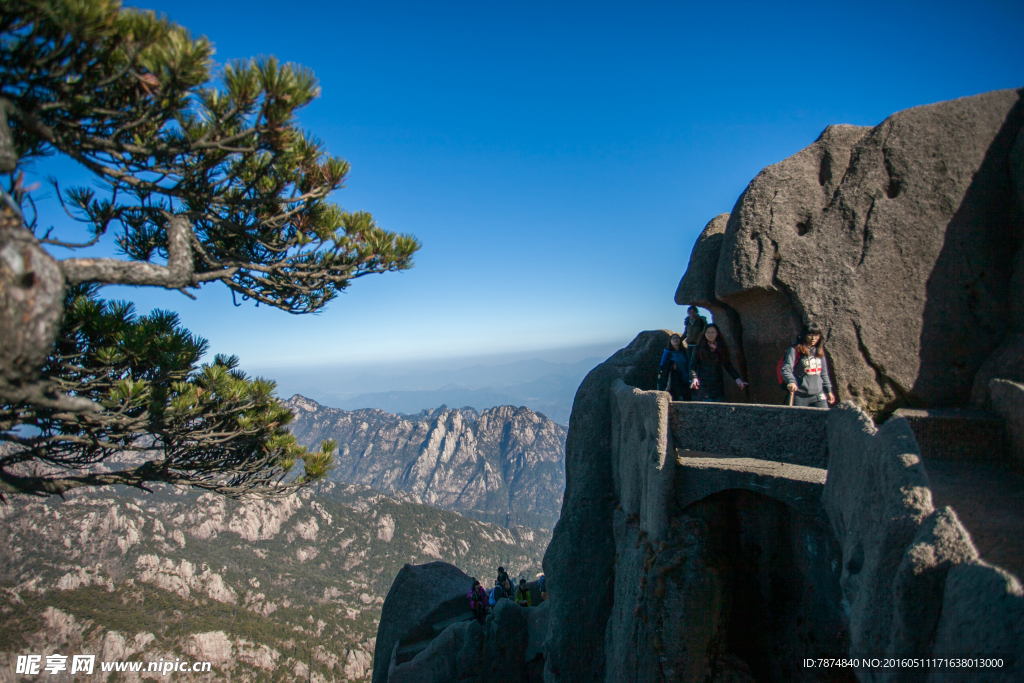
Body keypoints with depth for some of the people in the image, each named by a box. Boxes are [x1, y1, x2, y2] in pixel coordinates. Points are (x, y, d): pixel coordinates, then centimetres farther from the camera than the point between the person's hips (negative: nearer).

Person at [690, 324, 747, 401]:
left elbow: (728, 365, 15)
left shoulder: (722, 348, 10)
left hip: (718, 383, 4)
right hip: (704, 383, -4)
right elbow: (693, 365, -4)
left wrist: (737, 378, 4)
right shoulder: (699, 348, 1)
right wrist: (694, 378, -21)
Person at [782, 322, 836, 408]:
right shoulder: (795, 350, -8)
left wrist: (828, 391, 23)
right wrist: (791, 381, -38)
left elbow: (824, 373, 22)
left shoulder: (819, 351, 12)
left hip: (818, 395, 5)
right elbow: (786, 369, -20)